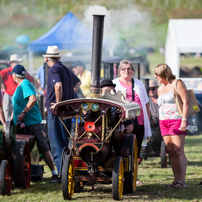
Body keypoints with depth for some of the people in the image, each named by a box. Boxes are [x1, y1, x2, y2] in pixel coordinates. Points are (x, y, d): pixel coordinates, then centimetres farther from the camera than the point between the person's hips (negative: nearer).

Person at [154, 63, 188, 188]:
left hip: (177, 121, -7)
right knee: (171, 152, 1)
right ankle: (176, 180, 1)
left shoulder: (177, 84, -2)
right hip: (164, 122, 7)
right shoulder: (160, 89, 20)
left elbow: (186, 102, -8)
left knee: (178, 151, -12)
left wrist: (184, 120, -17)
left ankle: (182, 181, -14)